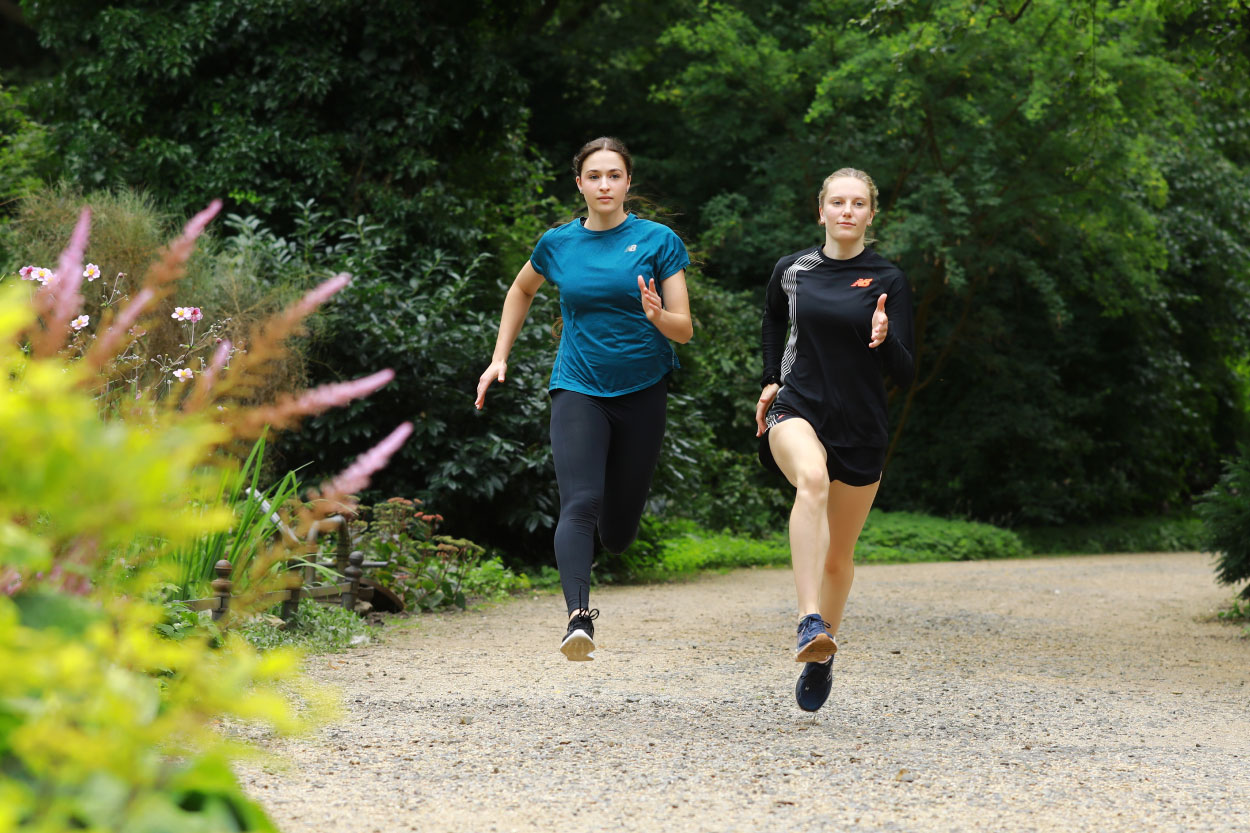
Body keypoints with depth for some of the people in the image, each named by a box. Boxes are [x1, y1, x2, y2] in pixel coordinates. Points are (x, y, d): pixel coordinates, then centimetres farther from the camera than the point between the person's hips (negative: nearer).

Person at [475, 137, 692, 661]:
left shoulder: (658, 241, -1)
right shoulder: (558, 244, 5)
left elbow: (684, 330, -2)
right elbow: (522, 290, 26)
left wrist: (657, 315, -24)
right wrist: (499, 359, 19)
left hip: (642, 390, 0)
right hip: (577, 388, 0)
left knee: (619, 533, 7)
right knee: (579, 505, -23)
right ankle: (579, 618, -33)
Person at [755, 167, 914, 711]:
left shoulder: (888, 281, -3)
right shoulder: (791, 271, 3)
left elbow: (904, 375, -7)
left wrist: (885, 340, -26)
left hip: (860, 426, 1)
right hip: (797, 410, -1)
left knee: (838, 557, 10)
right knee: (812, 479, -36)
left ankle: (821, 659, 35)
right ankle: (810, 624, -45)